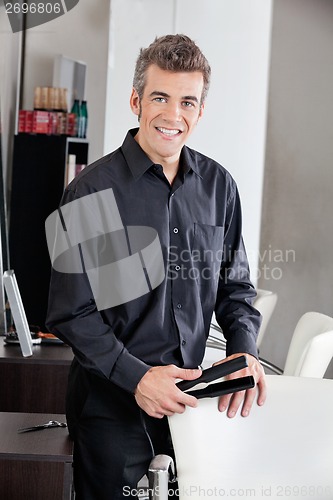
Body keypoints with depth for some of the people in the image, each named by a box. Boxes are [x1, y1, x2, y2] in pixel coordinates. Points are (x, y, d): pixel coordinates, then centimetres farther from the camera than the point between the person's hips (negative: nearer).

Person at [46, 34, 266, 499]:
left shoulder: (219, 186, 2)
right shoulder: (94, 189, -12)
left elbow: (235, 287, 11)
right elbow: (71, 313, -12)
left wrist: (244, 350, -8)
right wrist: (136, 377, -21)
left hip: (189, 401, 4)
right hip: (111, 405, -4)